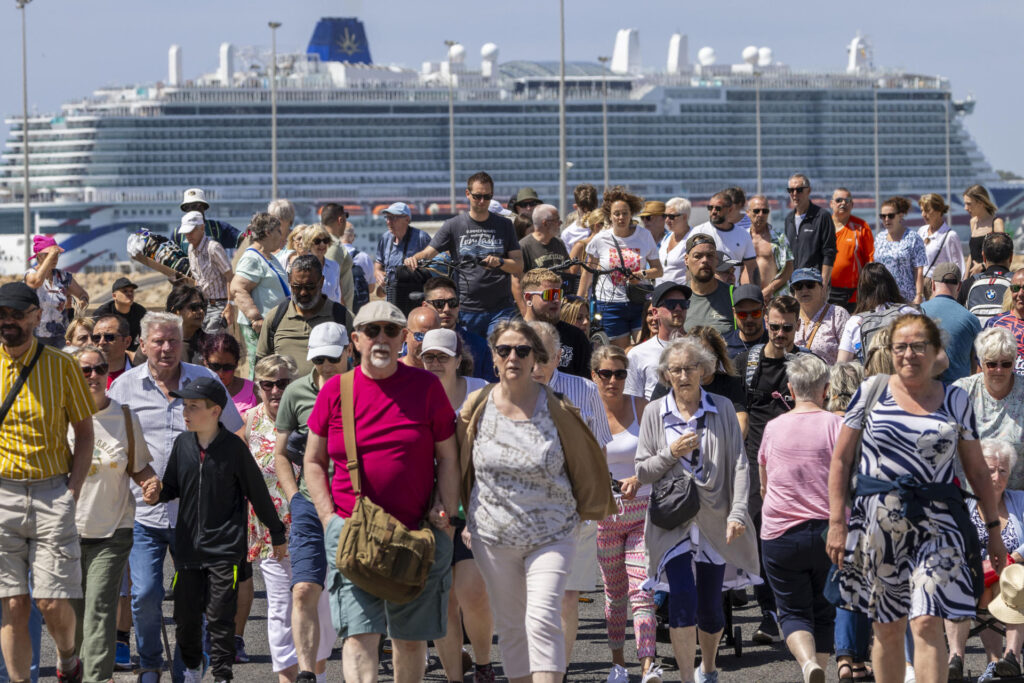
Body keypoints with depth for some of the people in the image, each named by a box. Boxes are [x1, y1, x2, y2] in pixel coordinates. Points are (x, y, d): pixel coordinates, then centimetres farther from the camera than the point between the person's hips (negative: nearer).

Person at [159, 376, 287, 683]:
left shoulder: (233, 447, -8)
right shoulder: (182, 443, 4)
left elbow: (257, 493, 0)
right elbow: (172, 488, 16)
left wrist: (278, 535, 7)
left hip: (225, 547, -4)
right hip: (188, 543, 4)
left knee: (220, 618, -4)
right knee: (185, 616, 9)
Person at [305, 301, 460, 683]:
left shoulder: (426, 387, 4)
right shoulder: (336, 390, 4)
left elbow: (447, 457, 8)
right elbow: (313, 462, 11)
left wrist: (446, 511, -5)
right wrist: (328, 516, -1)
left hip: (418, 532, 1)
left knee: (411, 636, 8)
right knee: (359, 633, -13)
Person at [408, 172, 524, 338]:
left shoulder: (504, 225, 10)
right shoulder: (453, 226, 7)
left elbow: (519, 266, 8)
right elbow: (428, 253, 0)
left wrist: (500, 262, -13)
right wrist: (414, 259, -23)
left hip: (501, 309, 0)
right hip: (466, 309, 0)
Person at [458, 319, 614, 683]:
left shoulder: (556, 410, -6)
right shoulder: (478, 407, -1)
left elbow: (585, 462, 7)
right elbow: (460, 463, 13)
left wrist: (583, 511, 14)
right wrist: (462, 512, 14)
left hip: (551, 536, -2)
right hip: (494, 536, 2)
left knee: (542, 620, -16)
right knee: (510, 626, 8)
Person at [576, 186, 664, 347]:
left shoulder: (644, 236, 2)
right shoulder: (599, 240, 0)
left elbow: (658, 270, 7)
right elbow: (588, 272, 11)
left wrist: (643, 274, -14)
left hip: (639, 302, 0)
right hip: (610, 305, 0)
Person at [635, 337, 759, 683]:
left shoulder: (722, 409, 1)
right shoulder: (655, 413, 1)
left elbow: (739, 464, -2)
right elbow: (643, 472, 4)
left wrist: (737, 513, -13)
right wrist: (671, 453, -14)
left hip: (713, 520, 1)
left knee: (710, 606, 8)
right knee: (682, 596, -18)